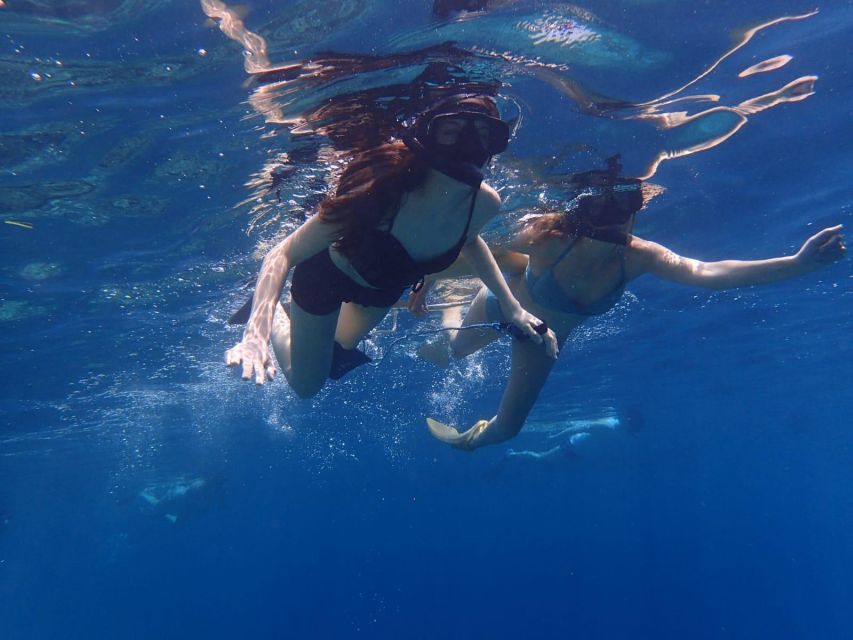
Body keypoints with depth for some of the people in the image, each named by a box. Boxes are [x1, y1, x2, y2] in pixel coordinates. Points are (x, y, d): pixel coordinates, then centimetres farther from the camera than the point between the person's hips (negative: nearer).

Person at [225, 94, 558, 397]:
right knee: (304, 385, 16)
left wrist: (511, 307, -3)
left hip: (385, 285, 5)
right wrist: (257, 331, -53)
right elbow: (284, 254, -39)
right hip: (325, 275, -4)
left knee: (343, 344, 32)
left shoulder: (484, 203, -28)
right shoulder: (383, 192, -44)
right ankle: (270, 312, 35)